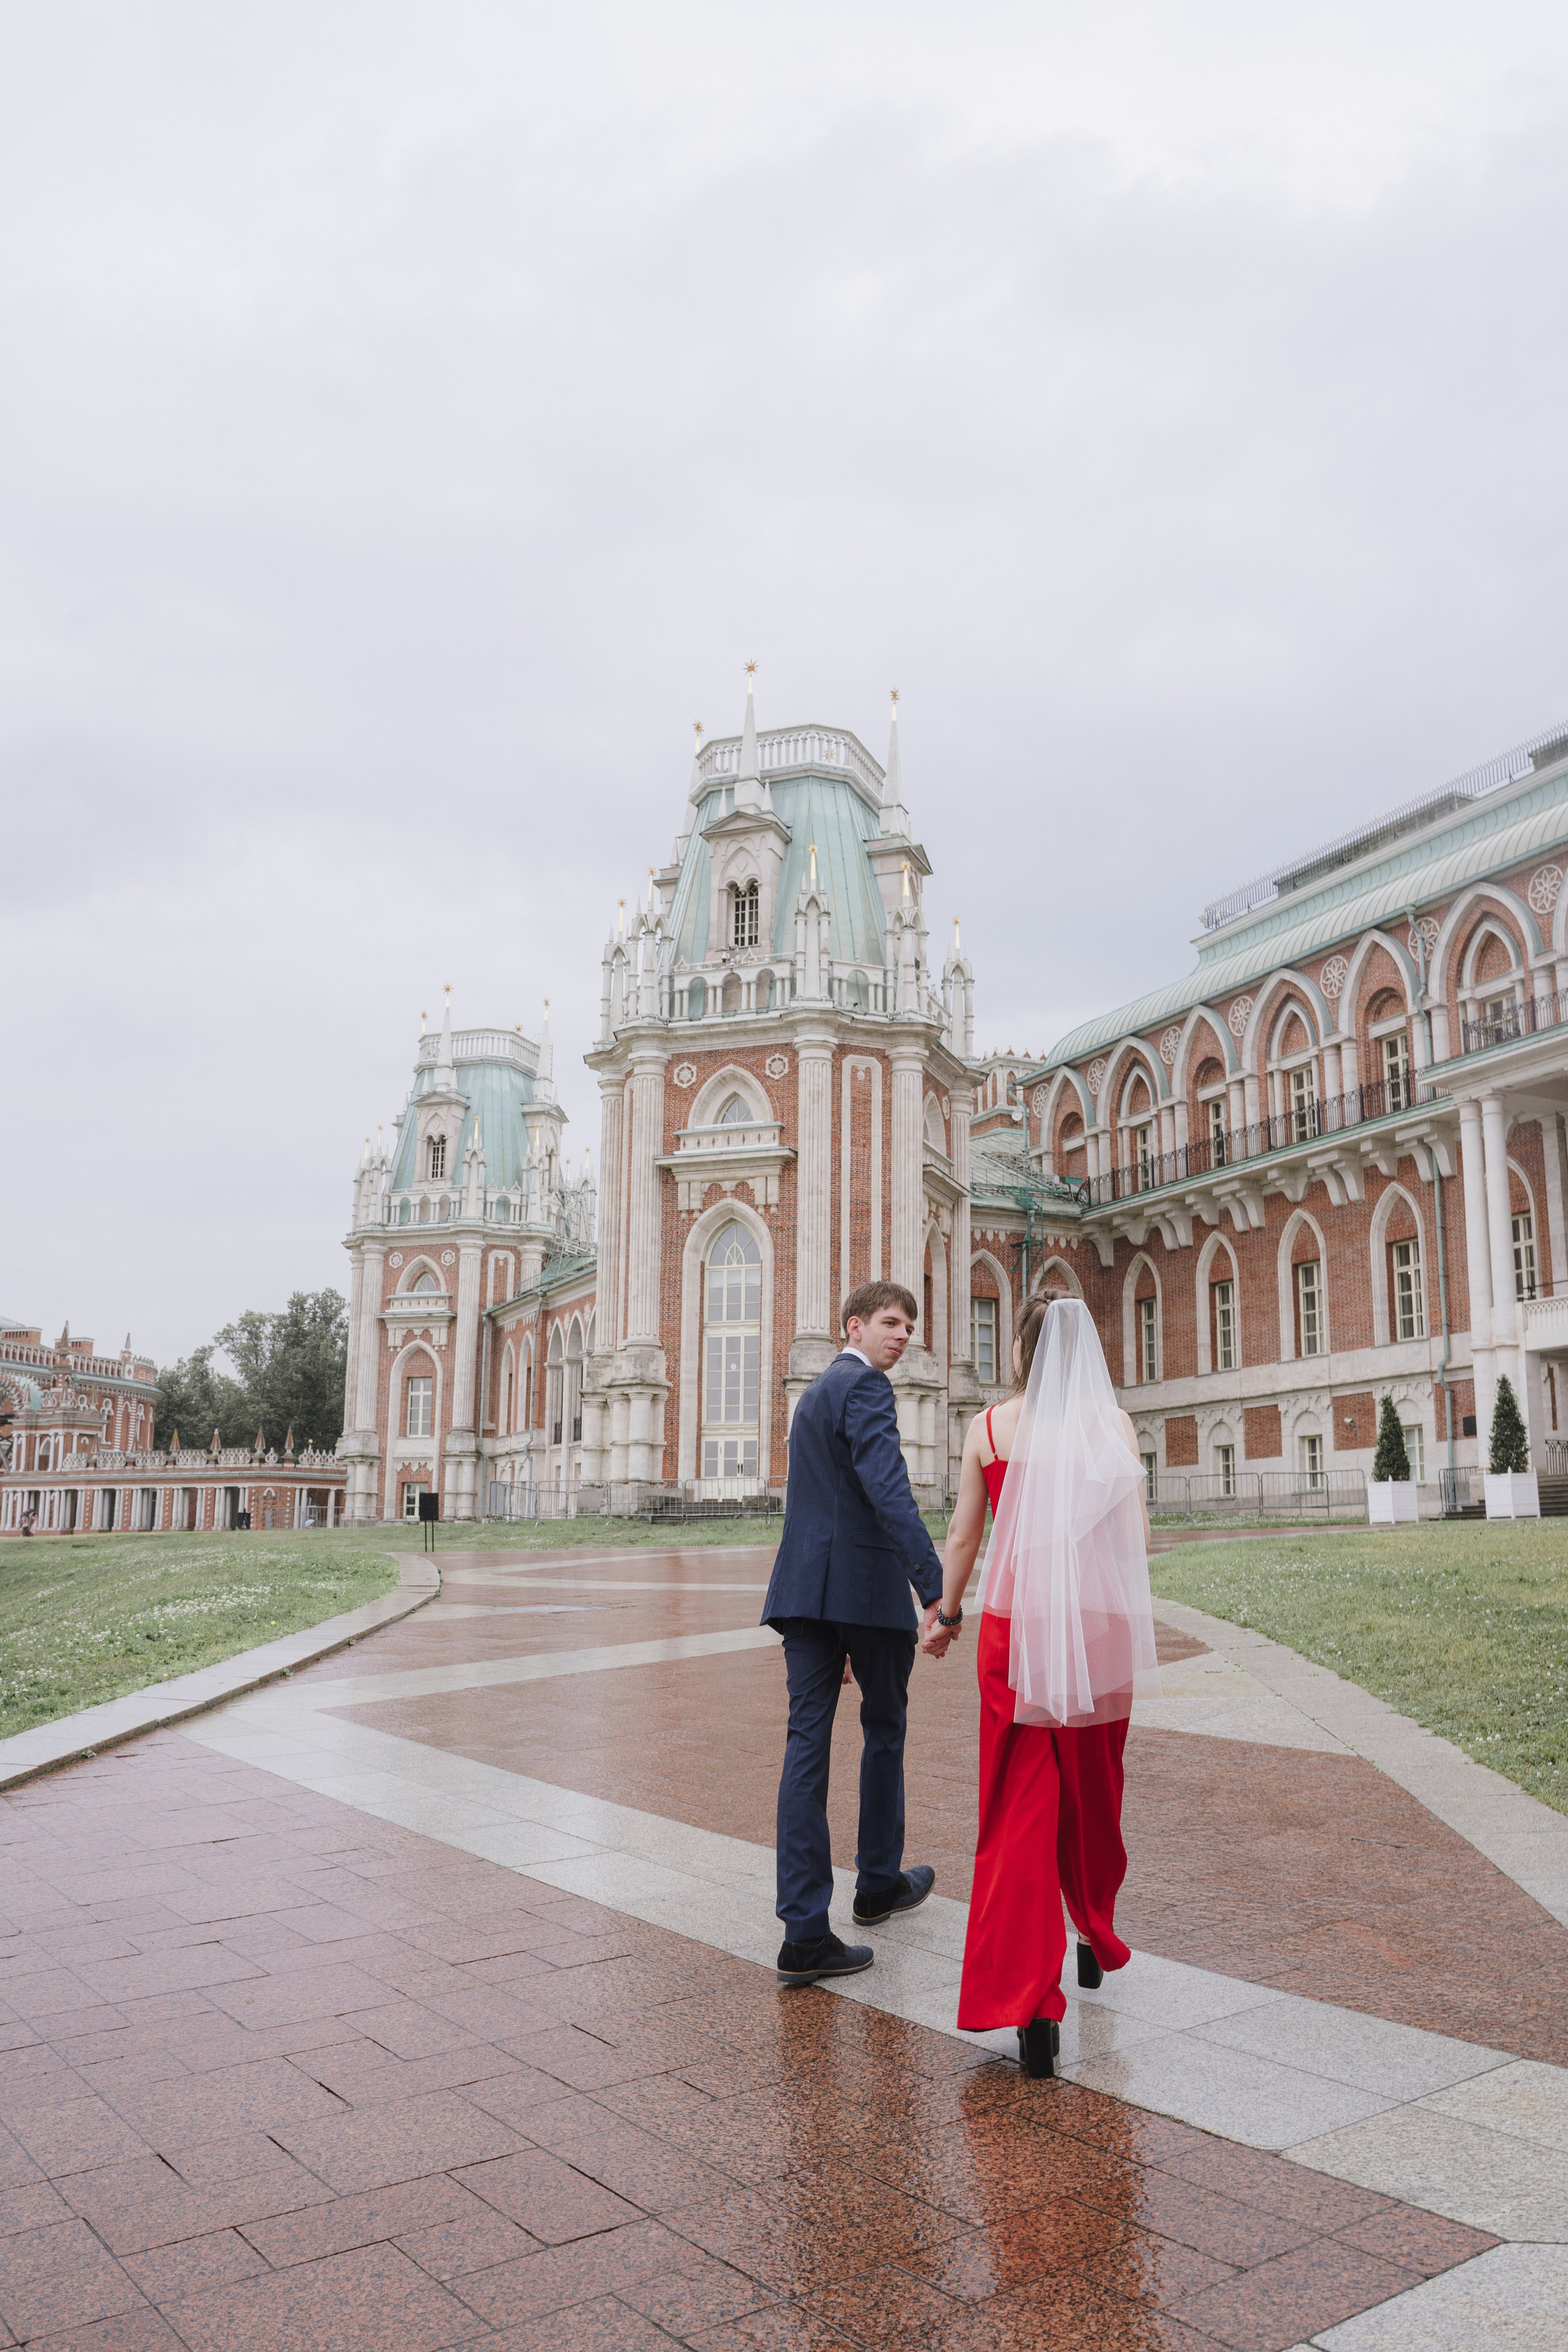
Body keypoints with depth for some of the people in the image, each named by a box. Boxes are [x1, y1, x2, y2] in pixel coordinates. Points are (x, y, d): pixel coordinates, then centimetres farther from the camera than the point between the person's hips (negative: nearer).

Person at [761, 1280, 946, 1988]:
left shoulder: (815, 1395, 22)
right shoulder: (864, 1385, -8)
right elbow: (887, 1488, -22)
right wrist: (935, 1586, -28)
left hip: (804, 1585, 7)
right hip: (868, 1584, -7)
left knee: (807, 1744, 0)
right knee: (884, 1727, 14)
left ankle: (805, 1933, -3)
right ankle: (878, 1882, 31)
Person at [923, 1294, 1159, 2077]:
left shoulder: (990, 1426, 0)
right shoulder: (1112, 1423, 0)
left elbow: (963, 1535, 3)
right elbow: (1138, 1535, 0)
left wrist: (947, 1613, 17)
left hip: (1018, 1627, -1)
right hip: (1101, 1627, 2)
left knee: (1021, 1808, 1)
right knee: (1093, 1796, 21)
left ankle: (1029, 2001, -6)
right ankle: (1095, 1939, 40)